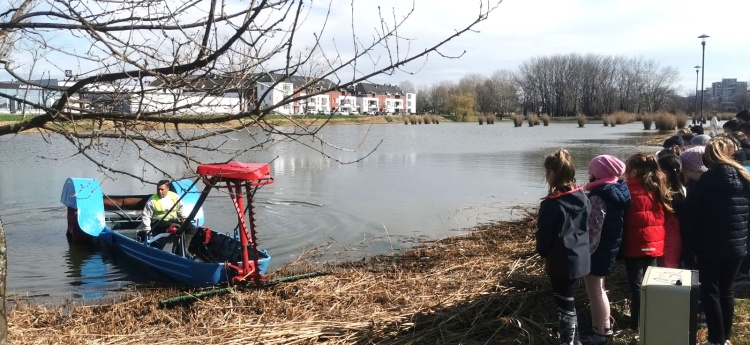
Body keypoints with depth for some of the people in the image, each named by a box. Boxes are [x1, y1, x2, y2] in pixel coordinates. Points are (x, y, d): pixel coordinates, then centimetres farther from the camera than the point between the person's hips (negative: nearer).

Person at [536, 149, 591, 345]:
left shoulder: (551, 204, -21)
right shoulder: (582, 198, 0)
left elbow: (544, 235, -15)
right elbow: (587, 227, 8)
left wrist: (543, 253, 3)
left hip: (561, 262, -8)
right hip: (580, 258, 8)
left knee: (565, 306, 6)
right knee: (568, 303, 23)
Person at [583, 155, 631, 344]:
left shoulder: (598, 197, -23)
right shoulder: (618, 190, 4)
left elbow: (593, 231, -24)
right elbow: (612, 224, 11)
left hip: (598, 250, -9)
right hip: (611, 247, 9)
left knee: (594, 291, 4)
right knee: (599, 289, 23)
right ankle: (605, 326, 34)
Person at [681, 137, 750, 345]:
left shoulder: (706, 181, -12)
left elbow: (691, 216, -11)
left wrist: (695, 244, 0)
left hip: (710, 247, -5)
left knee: (710, 291, 4)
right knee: (727, 290, 14)